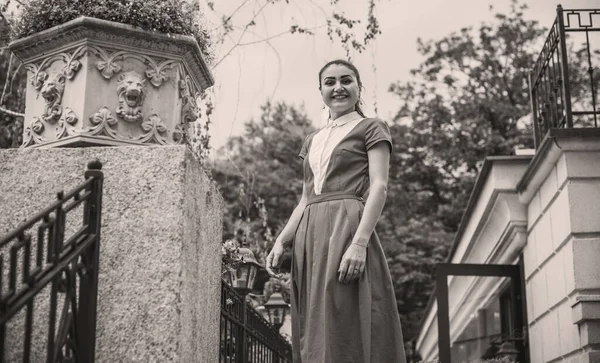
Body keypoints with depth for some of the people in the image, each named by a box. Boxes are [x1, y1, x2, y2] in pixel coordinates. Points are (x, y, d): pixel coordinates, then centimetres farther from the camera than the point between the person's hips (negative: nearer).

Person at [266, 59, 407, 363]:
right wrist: (281, 241, 7)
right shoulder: (312, 141, 24)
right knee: (313, 328, 2)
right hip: (309, 235, 6)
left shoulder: (371, 129, 7)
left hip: (347, 226, -6)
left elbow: (379, 186, -5)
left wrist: (359, 243, -19)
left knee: (344, 327, -12)